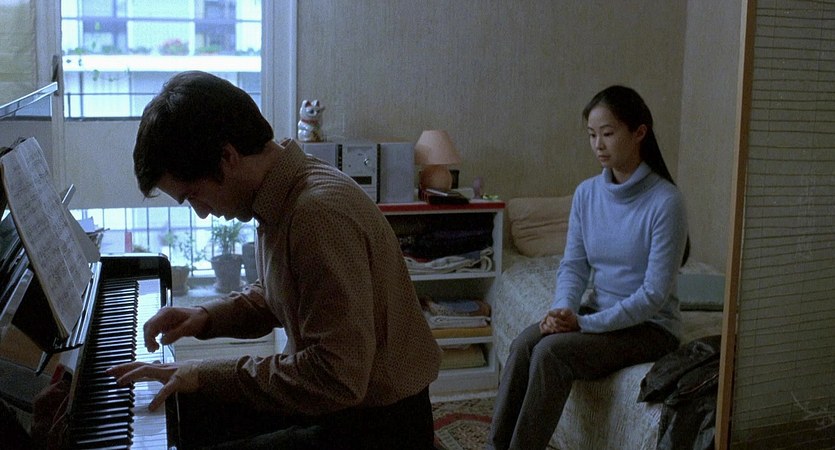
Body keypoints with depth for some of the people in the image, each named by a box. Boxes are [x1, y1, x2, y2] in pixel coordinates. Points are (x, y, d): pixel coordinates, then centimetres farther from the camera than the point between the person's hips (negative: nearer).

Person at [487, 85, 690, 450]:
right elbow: (573, 265, 4)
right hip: (596, 312, 5)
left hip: (649, 325, -5)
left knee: (552, 350, -28)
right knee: (524, 342, -22)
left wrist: (585, 324, -23)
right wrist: (563, 310, -17)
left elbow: (654, 294, -18)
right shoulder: (586, 193, 2)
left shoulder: (665, 201, -17)